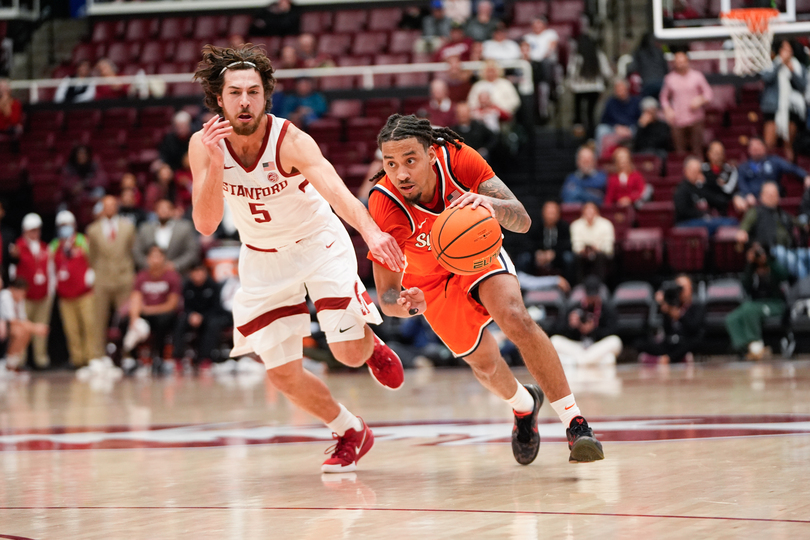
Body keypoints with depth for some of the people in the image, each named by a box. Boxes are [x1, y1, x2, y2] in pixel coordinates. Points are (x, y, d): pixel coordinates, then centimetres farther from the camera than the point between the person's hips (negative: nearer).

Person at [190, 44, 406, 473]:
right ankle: (351, 433, 27)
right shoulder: (204, 144, -19)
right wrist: (214, 164, -41)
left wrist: (371, 232, -66)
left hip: (317, 241, -3)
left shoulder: (291, 141, -29)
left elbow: (335, 190, -47)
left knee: (349, 352, -13)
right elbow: (205, 225, -26)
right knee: (283, 375, 0)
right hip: (262, 258, 3)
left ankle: (373, 346, 26)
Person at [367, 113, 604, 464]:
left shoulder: (458, 159, -33)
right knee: (484, 363, 6)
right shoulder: (383, 206, -36)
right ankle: (524, 406, 42)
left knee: (516, 320, -26)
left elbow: (522, 221, -35)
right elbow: (386, 296, -29)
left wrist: (491, 205, -57)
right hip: (432, 280, 1)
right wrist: (407, 304, -53)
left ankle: (575, 423, -20)